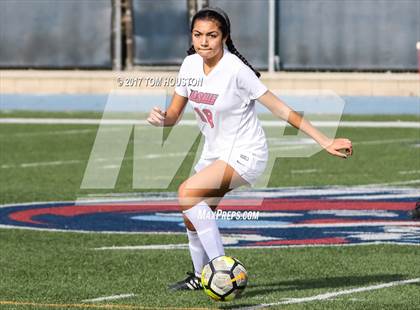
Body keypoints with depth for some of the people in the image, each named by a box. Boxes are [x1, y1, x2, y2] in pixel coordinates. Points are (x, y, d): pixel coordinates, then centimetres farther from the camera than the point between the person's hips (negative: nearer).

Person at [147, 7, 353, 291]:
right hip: (215, 152, 7)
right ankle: (201, 276, 39)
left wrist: (326, 142, -21)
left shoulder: (235, 70, -23)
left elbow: (280, 109, -20)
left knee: (188, 193, -26)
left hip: (245, 155, -7)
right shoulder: (190, 65, -3)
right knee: (192, 216, 12)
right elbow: (175, 114, 6)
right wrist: (161, 118, -19)